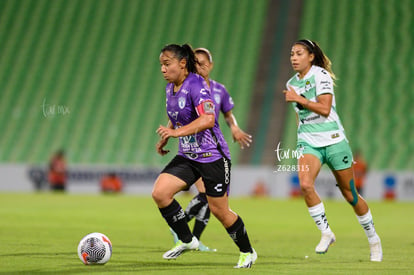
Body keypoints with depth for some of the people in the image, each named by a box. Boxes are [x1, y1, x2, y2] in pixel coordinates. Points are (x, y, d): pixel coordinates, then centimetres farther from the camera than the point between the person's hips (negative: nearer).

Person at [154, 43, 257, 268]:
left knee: (219, 210, 0)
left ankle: (247, 252, 22)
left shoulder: (195, 86, -19)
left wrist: (177, 132, -40)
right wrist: (165, 138, 14)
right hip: (187, 156, 7)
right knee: (159, 192, -12)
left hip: (212, 156, -7)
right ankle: (186, 240, 5)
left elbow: (208, 119, -33)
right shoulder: (170, 88, 7)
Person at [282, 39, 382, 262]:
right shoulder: (292, 83, 11)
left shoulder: (321, 75, -9)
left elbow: (325, 109, -18)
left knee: (349, 194, 4)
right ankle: (326, 233, -10)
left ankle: (373, 239, 22)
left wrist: (299, 99, -18)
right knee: (305, 185, -23)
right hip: (308, 142, 5)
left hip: (333, 141, -5)